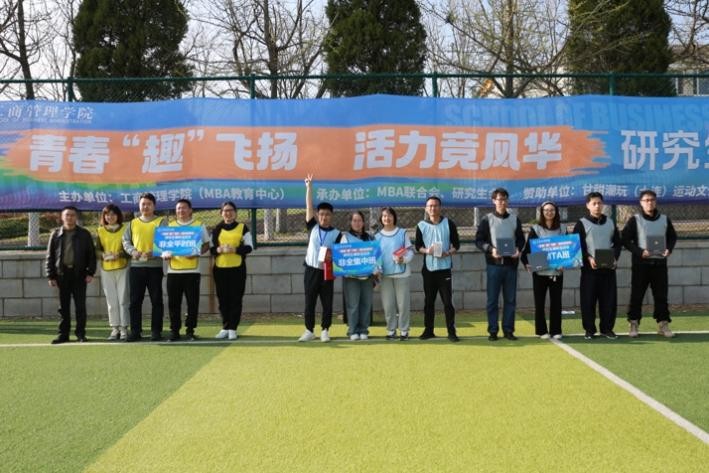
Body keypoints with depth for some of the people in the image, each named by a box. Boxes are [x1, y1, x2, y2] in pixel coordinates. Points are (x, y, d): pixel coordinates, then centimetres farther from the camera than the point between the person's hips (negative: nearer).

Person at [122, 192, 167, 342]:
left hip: (155, 266, -3)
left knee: (156, 300, 0)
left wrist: (153, 252, -21)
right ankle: (135, 331, 7)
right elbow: (125, 241, 12)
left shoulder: (161, 222, 5)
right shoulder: (132, 223, 15)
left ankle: (156, 331, 6)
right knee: (135, 300, 2)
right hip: (136, 266, 3)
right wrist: (132, 251, -9)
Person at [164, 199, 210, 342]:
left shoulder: (199, 226, 8)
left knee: (193, 302, 0)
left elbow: (206, 244, 9)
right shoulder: (170, 226, 14)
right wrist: (165, 253, -6)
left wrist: (197, 253, -11)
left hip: (192, 270, -2)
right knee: (173, 302, 1)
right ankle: (174, 330, 9)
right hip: (173, 270, 2)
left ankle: (190, 330, 9)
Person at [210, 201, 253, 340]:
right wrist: (219, 249, -14)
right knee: (223, 299, 5)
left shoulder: (242, 228, 4)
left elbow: (249, 247, -2)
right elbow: (211, 248, 8)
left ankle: (233, 329, 3)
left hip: (237, 268, -2)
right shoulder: (216, 229, 10)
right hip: (220, 268, 2)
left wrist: (234, 249, -17)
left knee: (236, 299, -2)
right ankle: (225, 328, 13)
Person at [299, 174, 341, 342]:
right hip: (311, 270, 1)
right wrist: (309, 187, -10)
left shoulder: (336, 233, 0)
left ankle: (325, 331, 13)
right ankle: (309, 331, 13)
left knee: (327, 303, 4)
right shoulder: (312, 227, 2)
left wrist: (333, 256, -18)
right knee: (309, 302, 5)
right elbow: (308, 207, -4)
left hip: (327, 272, -1)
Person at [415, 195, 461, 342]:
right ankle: (428, 330, 17)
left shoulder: (449, 224, 1)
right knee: (428, 301, 8)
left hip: (444, 267, -2)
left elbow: (456, 244, 4)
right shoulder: (421, 225, 4)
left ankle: (451, 331, 1)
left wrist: (448, 253, -15)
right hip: (428, 268, 2)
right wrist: (426, 251, -11)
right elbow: (418, 246, 10)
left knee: (448, 301, -3)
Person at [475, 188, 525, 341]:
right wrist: (490, 249, -17)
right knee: (492, 299, 0)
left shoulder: (515, 219, 9)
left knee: (510, 299, 5)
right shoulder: (487, 220, 1)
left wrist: (518, 249, -8)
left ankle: (508, 330, 12)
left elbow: (521, 239, 13)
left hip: (511, 263, 2)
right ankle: (493, 331, 6)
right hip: (494, 264, -2)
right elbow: (479, 240, -1)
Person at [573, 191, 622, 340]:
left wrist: (615, 258, -3)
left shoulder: (610, 223, 13)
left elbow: (617, 243, 14)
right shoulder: (582, 224, 1)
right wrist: (588, 258, -16)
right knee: (588, 299, -2)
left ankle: (607, 328, 13)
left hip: (609, 267, 3)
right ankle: (589, 330, 7)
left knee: (609, 299, 3)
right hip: (589, 268, -3)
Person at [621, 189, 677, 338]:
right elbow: (625, 239, -4)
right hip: (641, 263, -3)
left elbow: (672, 237, 17)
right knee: (637, 295, 1)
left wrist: (669, 249, -4)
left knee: (661, 295, 4)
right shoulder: (635, 220, -2)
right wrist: (640, 252, -17)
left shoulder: (665, 219, 8)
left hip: (660, 262, 3)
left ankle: (663, 324, 11)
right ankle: (634, 324, 9)